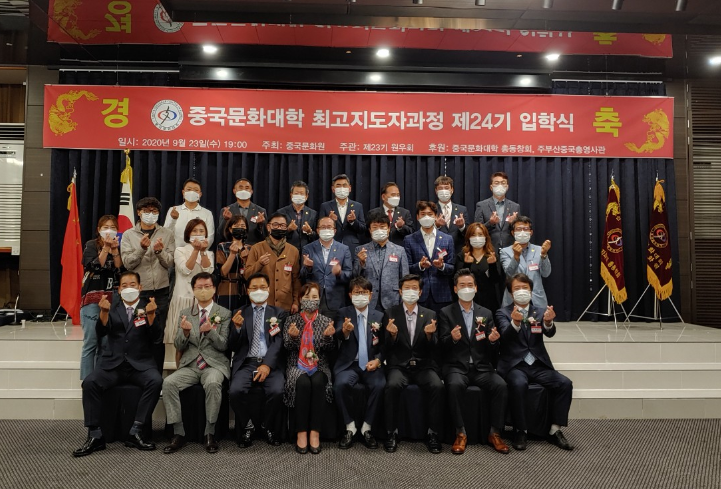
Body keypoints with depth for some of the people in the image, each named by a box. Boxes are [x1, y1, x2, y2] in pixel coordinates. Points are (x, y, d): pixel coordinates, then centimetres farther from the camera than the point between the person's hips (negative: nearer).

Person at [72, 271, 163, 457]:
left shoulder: (148, 307, 7)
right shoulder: (112, 307, 11)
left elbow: (157, 339, -5)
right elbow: (101, 333, -5)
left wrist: (151, 315, -22)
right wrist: (104, 312, -24)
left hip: (140, 364, -1)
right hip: (113, 363, 1)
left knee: (156, 381, -29)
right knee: (89, 382, -25)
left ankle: (135, 432, -19)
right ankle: (95, 435, -15)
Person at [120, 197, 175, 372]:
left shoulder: (167, 234, 5)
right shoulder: (128, 235, 4)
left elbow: (170, 262, 0)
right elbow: (127, 263, -5)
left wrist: (159, 251, -19)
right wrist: (142, 249, -20)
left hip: (161, 292, 1)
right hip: (137, 291, 0)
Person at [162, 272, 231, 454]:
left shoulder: (224, 314, 5)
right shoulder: (185, 313, 12)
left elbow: (223, 346, -2)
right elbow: (179, 346, 7)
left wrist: (210, 330, -21)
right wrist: (185, 331, -15)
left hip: (214, 365, -3)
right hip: (189, 366, 3)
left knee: (213, 383, -35)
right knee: (168, 383, -25)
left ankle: (210, 434, -19)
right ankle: (178, 434, -14)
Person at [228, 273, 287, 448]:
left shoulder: (279, 313, 11)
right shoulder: (240, 313, 15)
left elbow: (279, 341, -3)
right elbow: (232, 347, 10)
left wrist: (267, 364, -19)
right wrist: (237, 328, -11)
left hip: (271, 363, -1)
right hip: (246, 363, 1)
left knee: (276, 391, -29)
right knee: (236, 391, -28)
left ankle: (269, 428, 0)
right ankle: (246, 428, -1)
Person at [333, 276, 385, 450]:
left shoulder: (379, 316, 9)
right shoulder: (343, 313, 3)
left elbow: (383, 345, 12)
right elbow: (337, 335, -16)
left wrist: (377, 360, -9)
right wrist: (345, 331, -41)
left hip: (371, 364, 1)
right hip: (348, 364, -1)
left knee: (379, 385, -29)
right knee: (341, 384, -32)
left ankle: (366, 428, -11)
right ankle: (350, 427, -12)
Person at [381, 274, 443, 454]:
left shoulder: (430, 315, 10)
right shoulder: (390, 313, 5)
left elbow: (433, 348, 3)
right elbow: (387, 348, 0)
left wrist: (429, 334, -19)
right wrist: (392, 335, -22)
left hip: (424, 366, 1)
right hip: (399, 365, -1)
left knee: (437, 386, -28)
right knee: (392, 385, -32)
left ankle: (433, 434, -12)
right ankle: (391, 433, -15)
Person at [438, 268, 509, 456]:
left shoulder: (486, 313, 13)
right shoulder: (446, 312, 4)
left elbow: (493, 351, 9)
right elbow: (442, 346, -4)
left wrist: (493, 340, -15)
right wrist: (452, 338, -27)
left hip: (481, 367, 3)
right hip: (456, 366, -2)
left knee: (501, 386, -25)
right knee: (455, 385, -34)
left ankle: (495, 433, -9)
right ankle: (461, 433, -18)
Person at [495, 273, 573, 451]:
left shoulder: (541, 311, 10)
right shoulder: (503, 313, 3)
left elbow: (550, 333, -10)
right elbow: (506, 336, -16)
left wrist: (548, 322, -35)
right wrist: (515, 322, -39)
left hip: (538, 365, 3)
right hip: (514, 365, -3)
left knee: (565, 383, -20)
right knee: (519, 384, -33)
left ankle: (555, 431, -6)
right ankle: (520, 431, -16)